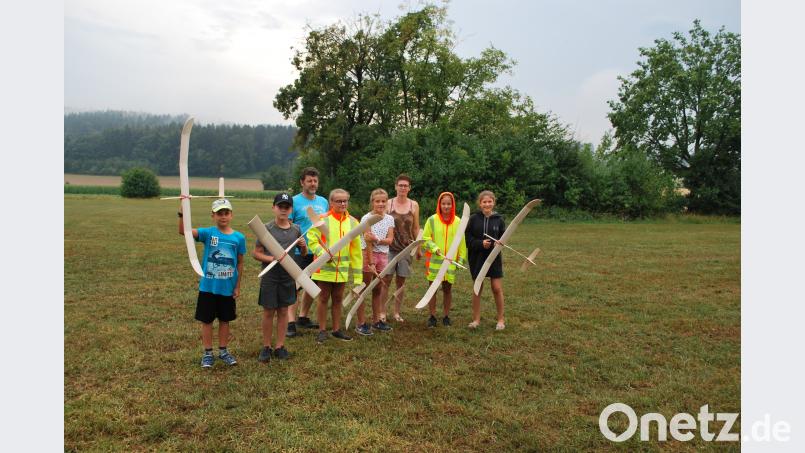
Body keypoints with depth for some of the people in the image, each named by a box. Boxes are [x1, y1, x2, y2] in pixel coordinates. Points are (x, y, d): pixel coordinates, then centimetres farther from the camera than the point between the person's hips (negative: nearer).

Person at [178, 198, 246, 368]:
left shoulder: (239, 237, -5)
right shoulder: (208, 233, -8)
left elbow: (240, 263, 3)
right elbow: (183, 231, -22)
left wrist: (238, 286, 5)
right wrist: (182, 213, -38)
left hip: (228, 288, 1)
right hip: (208, 287, -1)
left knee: (225, 320, 15)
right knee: (207, 320, 10)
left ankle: (223, 351, 31)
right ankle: (208, 353, 25)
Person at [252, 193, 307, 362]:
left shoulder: (296, 229, 3)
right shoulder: (267, 229, -7)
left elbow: (304, 253, 12)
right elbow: (256, 253, -7)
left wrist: (303, 245, -10)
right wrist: (272, 259, -23)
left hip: (288, 276, 3)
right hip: (270, 277, -3)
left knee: (283, 311, 11)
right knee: (268, 312, 6)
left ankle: (280, 346, 22)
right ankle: (266, 347, 20)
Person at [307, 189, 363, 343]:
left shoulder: (352, 222, 2)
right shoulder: (322, 219, -9)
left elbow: (356, 249, 6)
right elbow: (311, 239, -8)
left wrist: (357, 272, 5)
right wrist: (323, 253, -24)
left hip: (342, 269, 4)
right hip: (324, 268, -3)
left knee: (338, 299, 14)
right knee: (323, 298, 7)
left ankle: (336, 329, 27)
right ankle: (322, 330, 19)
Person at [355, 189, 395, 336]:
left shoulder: (389, 219, 5)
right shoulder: (366, 218, -10)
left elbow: (390, 240, -3)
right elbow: (368, 242, -15)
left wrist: (377, 239, -21)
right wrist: (371, 263, -19)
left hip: (383, 255, 5)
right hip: (367, 254, -5)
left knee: (378, 289, 13)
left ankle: (376, 320, 24)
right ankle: (361, 323, 5)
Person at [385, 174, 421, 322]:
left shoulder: (414, 205, 5)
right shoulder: (388, 204, -1)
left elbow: (416, 228, 9)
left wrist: (418, 248, 8)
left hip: (406, 248, 2)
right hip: (389, 247, -2)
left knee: (401, 282, 8)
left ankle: (396, 312, 19)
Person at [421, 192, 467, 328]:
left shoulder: (458, 222, 3)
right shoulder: (432, 220, -2)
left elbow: (462, 242, 7)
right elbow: (425, 238, 1)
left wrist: (461, 259, 4)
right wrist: (434, 248, -13)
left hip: (450, 261, 1)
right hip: (434, 260, -1)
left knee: (447, 289, 7)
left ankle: (446, 316, 22)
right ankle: (432, 316, 18)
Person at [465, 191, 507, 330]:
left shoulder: (498, 219, 0)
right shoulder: (473, 218, -4)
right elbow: (468, 239, -4)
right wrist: (481, 243, -18)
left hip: (494, 257, 0)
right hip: (477, 258, 0)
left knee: (497, 288, 1)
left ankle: (500, 319, 16)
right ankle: (476, 319, 21)